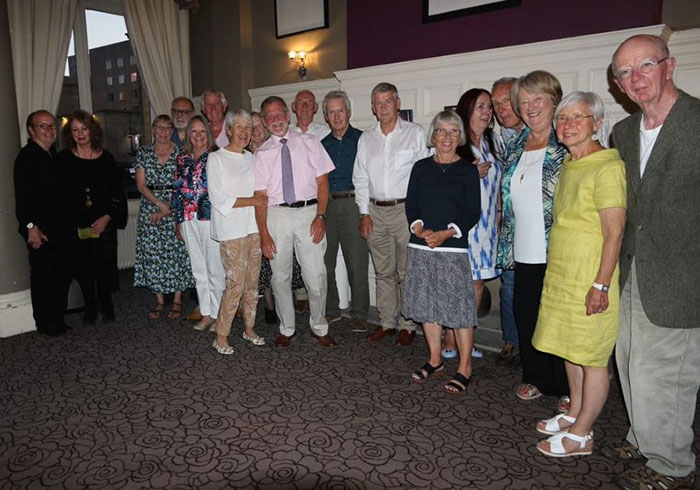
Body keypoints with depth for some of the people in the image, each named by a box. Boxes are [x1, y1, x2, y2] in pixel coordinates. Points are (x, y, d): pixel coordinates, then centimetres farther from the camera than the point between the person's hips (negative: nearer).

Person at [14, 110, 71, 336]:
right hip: (41, 231, -8)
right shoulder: (26, 156, -10)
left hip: (60, 228, 8)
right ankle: (45, 324, 14)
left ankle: (58, 318, 26)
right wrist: (31, 226, -21)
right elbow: (22, 195, -16)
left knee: (63, 275, 13)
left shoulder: (54, 155, 14)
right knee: (43, 277, 2)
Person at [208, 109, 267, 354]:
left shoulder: (252, 158, 14)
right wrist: (252, 200, -10)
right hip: (231, 228, -5)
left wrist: (262, 200, 0)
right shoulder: (216, 158, -3)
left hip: (254, 226, 6)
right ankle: (221, 336, 6)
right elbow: (219, 199, -10)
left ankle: (249, 328, 24)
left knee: (252, 281, 10)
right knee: (236, 282, -8)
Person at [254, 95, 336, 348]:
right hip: (277, 215, 2)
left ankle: (319, 328, 20)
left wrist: (320, 216, -9)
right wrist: (263, 233, -5)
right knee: (280, 277, 9)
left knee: (316, 276, -1)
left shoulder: (309, 143, 5)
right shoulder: (261, 154, 7)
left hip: (309, 212, -1)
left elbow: (322, 181, 2)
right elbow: (260, 196, 2)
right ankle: (286, 329, 27)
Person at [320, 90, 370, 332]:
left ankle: (359, 315, 8)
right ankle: (330, 310, 22)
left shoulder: (362, 139, 3)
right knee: (324, 262, 8)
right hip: (326, 206, 5)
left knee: (357, 264, -3)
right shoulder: (322, 145, 15)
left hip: (353, 205, -4)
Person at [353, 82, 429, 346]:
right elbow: (360, 178, 13)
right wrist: (364, 212, 5)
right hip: (376, 211, 4)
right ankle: (387, 322, 21)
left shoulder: (415, 133, 2)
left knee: (407, 272, 0)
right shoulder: (366, 138, 14)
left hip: (405, 209, -4)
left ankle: (408, 325, 12)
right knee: (383, 272, 10)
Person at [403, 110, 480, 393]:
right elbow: (411, 205, 8)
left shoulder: (467, 170, 2)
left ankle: (465, 368, 11)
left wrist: (446, 233, -15)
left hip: (453, 247, -3)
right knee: (427, 304, 10)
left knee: (459, 306, -3)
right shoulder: (421, 168, 11)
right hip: (420, 247, 4)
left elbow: (473, 213, -2)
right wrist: (420, 229, -11)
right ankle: (435, 361, 26)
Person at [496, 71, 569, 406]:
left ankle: (569, 388, 22)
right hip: (524, 251, 6)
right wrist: (507, 243, 15)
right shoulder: (516, 147, 13)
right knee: (525, 315, 13)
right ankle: (536, 378, 31)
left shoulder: (567, 144, -6)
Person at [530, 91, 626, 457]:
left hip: (590, 281, -9)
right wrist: (556, 273, 17)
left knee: (592, 357, 4)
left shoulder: (607, 166, -15)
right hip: (561, 276, 9)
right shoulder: (568, 166, 12)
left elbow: (614, 233, -18)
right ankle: (574, 415, 34)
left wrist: (600, 285, -21)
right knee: (570, 349, 18)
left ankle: (581, 435, 17)